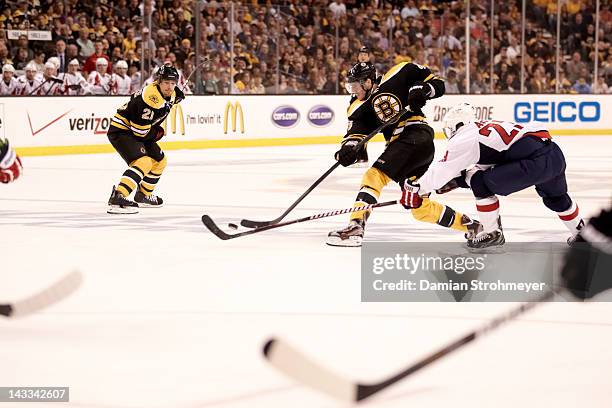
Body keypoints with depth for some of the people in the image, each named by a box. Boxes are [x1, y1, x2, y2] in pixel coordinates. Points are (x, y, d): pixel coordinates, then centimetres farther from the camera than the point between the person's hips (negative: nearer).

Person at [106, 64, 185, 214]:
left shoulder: (170, 93, 0)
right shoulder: (151, 99, -30)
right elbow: (140, 131, -27)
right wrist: (157, 133, -11)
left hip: (138, 131, 10)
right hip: (121, 131, -10)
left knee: (159, 161, 19)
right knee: (144, 162, -28)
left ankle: (143, 195, 36)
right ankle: (117, 198, -38)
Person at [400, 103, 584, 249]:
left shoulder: (464, 139, 3)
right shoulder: (486, 126, 28)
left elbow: (442, 170, 3)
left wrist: (415, 188, 13)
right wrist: (458, 179, 35)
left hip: (535, 161, -9)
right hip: (555, 154, 9)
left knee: (481, 184, 3)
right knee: (555, 196, 35)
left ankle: (492, 233, 11)